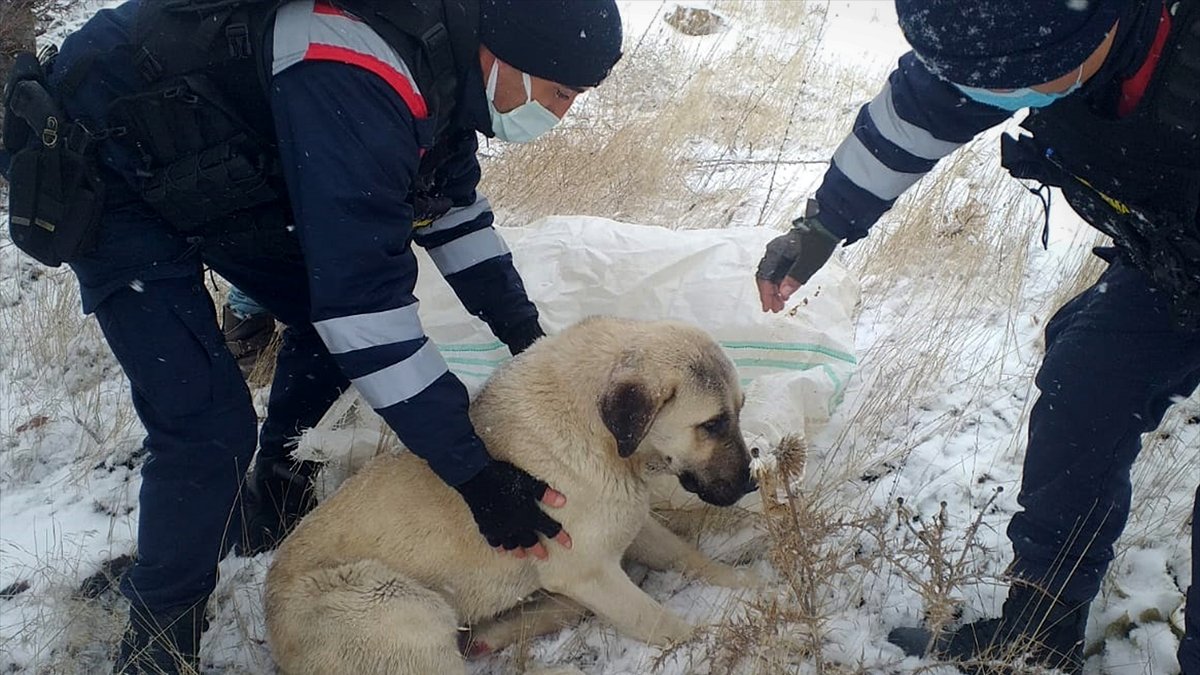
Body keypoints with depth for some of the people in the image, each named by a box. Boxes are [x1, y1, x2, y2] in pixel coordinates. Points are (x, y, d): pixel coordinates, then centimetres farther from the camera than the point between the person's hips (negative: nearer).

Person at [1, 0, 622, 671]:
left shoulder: (447, 58, -7)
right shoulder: (360, 81, -36)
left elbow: (453, 208, 9)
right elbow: (367, 298, -37)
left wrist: (529, 340, 6)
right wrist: (473, 471, -31)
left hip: (220, 175, 9)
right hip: (105, 173, -9)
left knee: (331, 321, 9)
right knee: (209, 427, -14)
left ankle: (275, 497, 30)